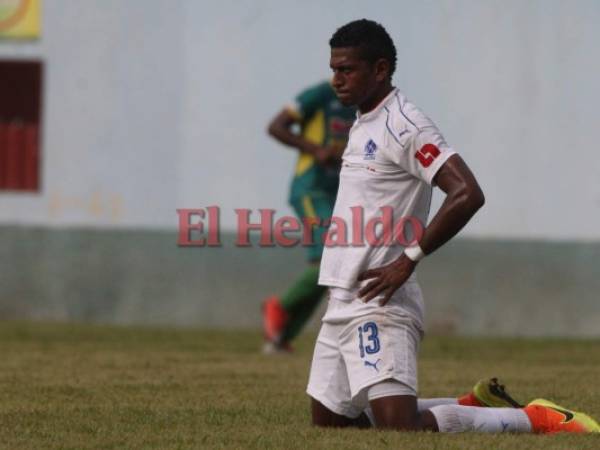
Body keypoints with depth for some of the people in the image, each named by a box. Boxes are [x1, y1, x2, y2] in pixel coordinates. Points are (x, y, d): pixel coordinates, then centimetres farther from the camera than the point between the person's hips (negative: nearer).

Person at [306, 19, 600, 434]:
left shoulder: (404, 126, -13)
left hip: (378, 307, -10)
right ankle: (474, 408, 22)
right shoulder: (362, 126, 17)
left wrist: (409, 259, -21)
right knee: (327, 426, 11)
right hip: (341, 307, 10)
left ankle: (535, 420, -1)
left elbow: (467, 194, -23)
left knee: (399, 429, -19)